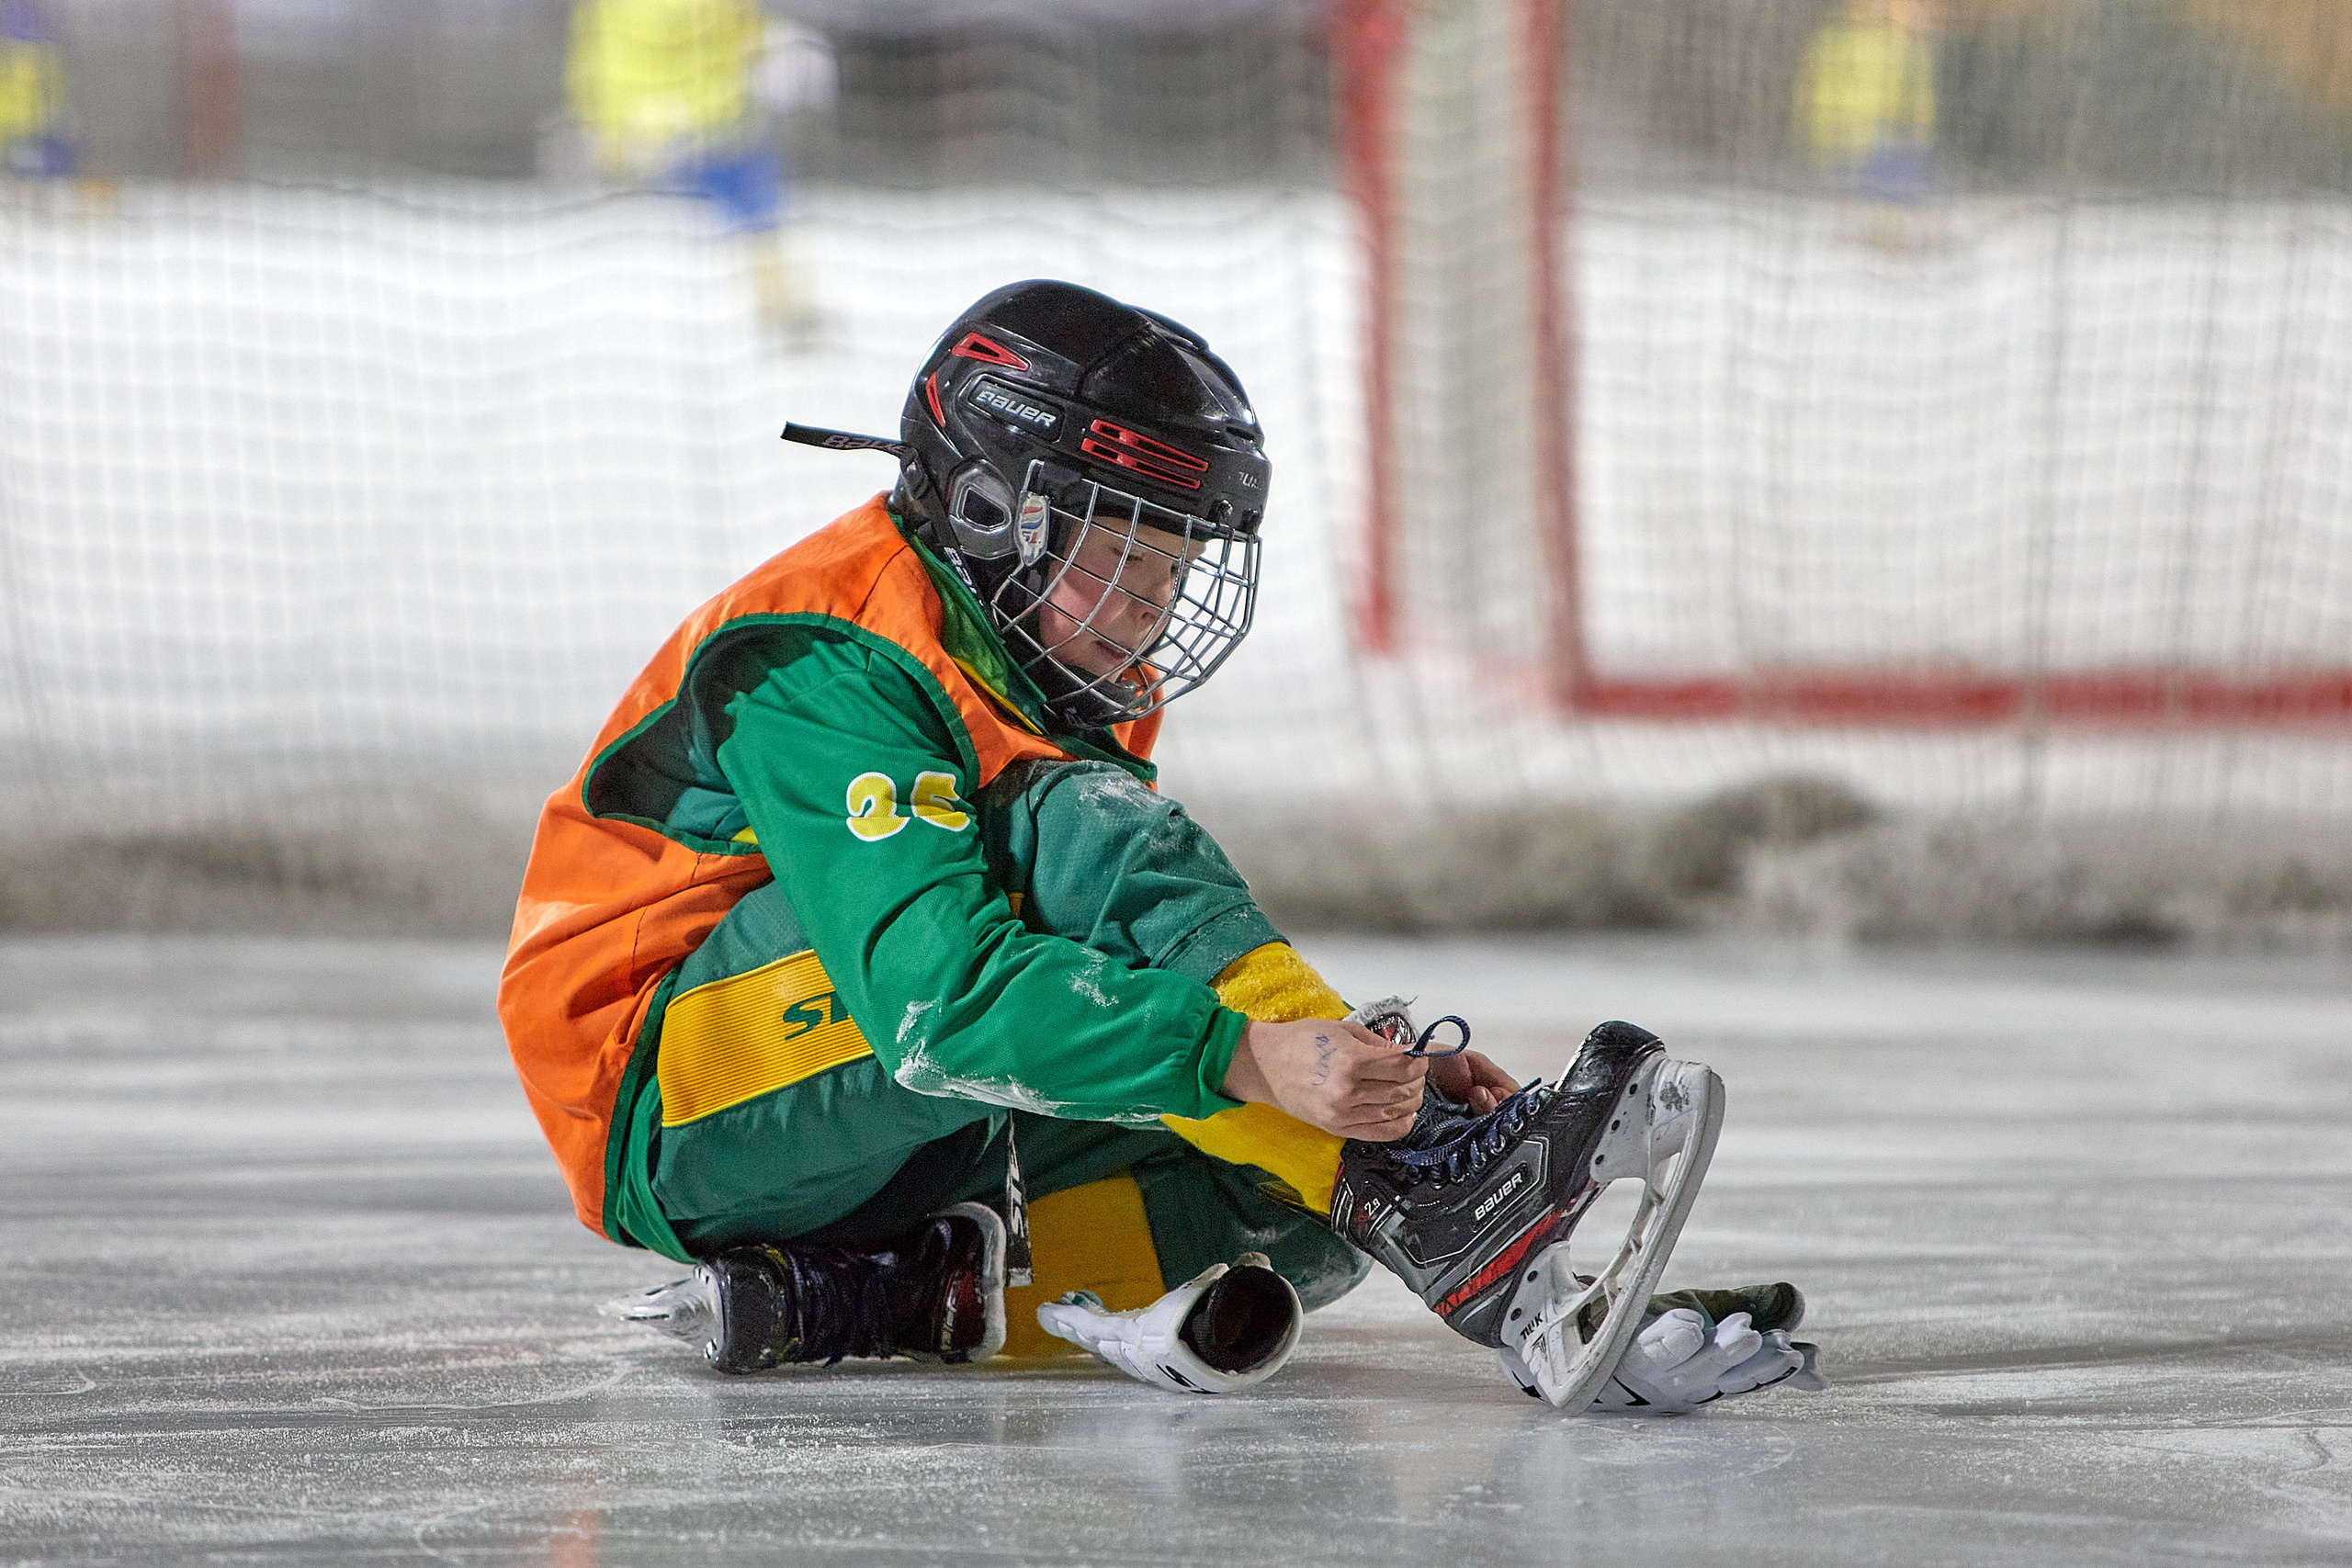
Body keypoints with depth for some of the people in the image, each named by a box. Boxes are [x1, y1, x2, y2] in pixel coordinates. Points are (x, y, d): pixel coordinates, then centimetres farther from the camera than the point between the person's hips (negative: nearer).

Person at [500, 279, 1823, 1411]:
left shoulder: (1064, 694, 12)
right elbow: (940, 994, -33)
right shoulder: (831, 667, -18)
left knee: (1308, 1202, -13)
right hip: (686, 1116, -9)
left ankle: (927, 1296, -28)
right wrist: (1250, 1057, -43)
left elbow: (1157, 974, 9)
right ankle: (1443, 1200, -40)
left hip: (887, 1162, 9)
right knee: (1079, 835, -31)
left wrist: (1370, 1065, -11)